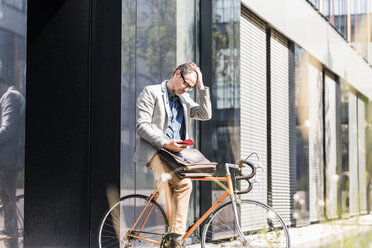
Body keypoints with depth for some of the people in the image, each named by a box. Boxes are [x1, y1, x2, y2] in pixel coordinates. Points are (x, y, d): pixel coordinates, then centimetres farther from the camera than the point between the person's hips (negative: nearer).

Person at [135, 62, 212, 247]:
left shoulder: (184, 99, 22)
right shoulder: (151, 92, 1)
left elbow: (205, 114, 9)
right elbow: (142, 125, -8)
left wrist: (201, 86, 5)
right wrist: (165, 143, -20)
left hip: (176, 154, 7)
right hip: (154, 152, -7)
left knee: (172, 197, -5)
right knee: (184, 184, -25)